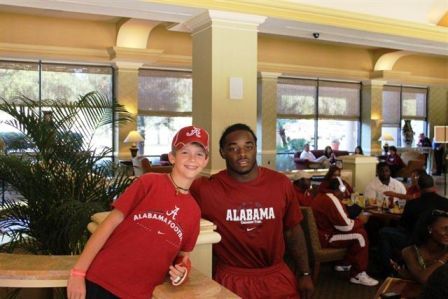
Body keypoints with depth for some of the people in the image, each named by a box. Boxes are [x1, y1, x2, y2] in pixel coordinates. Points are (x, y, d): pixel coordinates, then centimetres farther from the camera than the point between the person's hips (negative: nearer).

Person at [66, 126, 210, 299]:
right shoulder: (149, 182, -5)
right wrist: (78, 272, -12)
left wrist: (182, 270, -6)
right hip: (100, 281, -3)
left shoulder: (194, 211, 6)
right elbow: (111, 222, -7)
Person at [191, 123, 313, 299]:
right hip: (233, 279, -2)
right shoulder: (207, 189, -13)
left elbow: (293, 231, 7)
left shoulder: (281, 184, -3)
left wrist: (304, 274, 8)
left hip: (277, 276, 2)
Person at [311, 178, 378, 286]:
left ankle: (345, 264, 24)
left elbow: (340, 221, 20)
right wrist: (360, 221, -2)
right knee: (361, 235, -13)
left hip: (320, 233, 11)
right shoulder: (331, 200, -19)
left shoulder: (322, 196, 13)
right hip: (324, 238, -11)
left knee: (357, 229, 17)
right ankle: (358, 275, -6)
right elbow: (345, 226, -19)